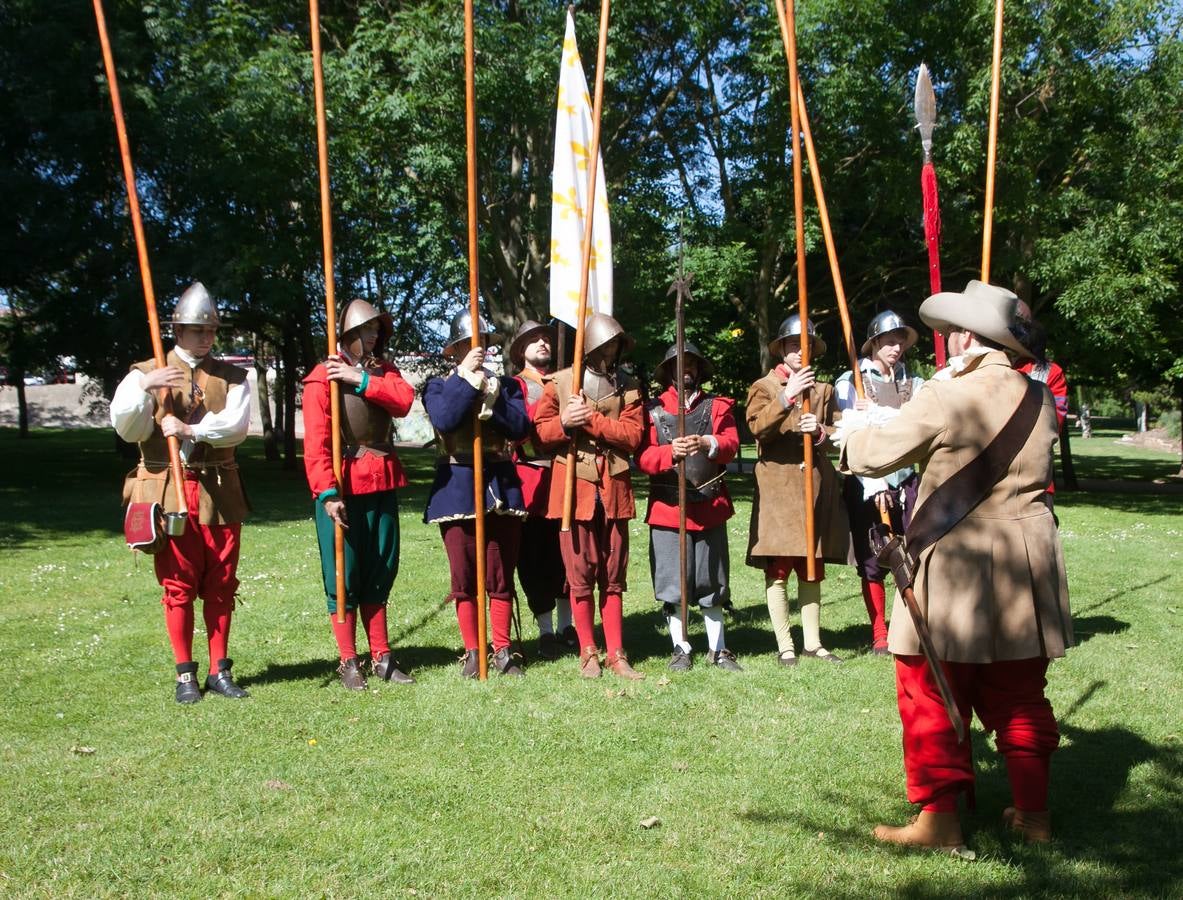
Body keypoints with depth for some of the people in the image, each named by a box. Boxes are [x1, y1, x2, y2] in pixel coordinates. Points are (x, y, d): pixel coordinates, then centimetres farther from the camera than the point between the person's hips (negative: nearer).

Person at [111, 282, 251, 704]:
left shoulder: (230, 377, 8)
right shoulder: (145, 373, 5)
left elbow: (237, 426, -9)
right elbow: (126, 428, -9)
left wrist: (189, 430, -22)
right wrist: (145, 388, -25)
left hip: (219, 494, 2)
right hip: (168, 492, -2)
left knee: (221, 586, 7)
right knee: (178, 586, 3)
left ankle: (219, 670, 17)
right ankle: (185, 674, 13)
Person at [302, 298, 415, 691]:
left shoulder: (383, 371, 14)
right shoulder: (323, 376, -5)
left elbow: (404, 400, -8)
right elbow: (315, 442, -12)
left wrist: (362, 379, -17)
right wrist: (327, 492, -21)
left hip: (382, 483, 6)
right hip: (343, 486, -6)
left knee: (381, 571, 10)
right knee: (343, 577, 0)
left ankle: (382, 657, 19)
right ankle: (349, 662, 10)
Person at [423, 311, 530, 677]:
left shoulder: (506, 385, 10)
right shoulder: (438, 386, 5)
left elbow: (520, 427, -5)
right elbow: (444, 420, -16)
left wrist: (490, 396, -13)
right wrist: (465, 377, -15)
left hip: (501, 485, 1)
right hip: (457, 487, -1)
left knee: (501, 576, 5)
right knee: (464, 577, 3)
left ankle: (502, 651, 14)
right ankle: (472, 653, 14)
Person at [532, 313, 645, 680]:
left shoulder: (627, 385, 7)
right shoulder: (559, 383, 1)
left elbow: (633, 434, -5)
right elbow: (539, 431, 2)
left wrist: (591, 420, -15)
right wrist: (564, 422, -18)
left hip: (614, 487, 2)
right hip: (574, 486, -2)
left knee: (613, 576, 8)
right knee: (581, 575, 3)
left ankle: (616, 653, 15)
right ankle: (588, 652, 15)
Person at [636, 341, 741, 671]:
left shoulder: (718, 405, 11)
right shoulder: (653, 409, 6)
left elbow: (731, 443, -4)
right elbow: (643, 457, -4)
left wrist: (706, 444, -25)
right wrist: (670, 452, -23)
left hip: (710, 506, 1)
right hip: (667, 507, -1)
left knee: (712, 581, 8)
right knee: (672, 582, 1)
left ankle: (718, 649, 19)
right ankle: (681, 648, 14)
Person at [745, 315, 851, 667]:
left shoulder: (824, 389, 18)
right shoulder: (763, 387, 6)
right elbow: (758, 426, -12)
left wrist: (820, 432, -11)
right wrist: (787, 396, -24)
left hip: (817, 486, 4)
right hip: (777, 488, -4)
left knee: (813, 569, 8)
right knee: (777, 571, -5)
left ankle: (812, 642, 15)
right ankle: (784, 646, 0)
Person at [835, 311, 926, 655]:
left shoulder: (914, 384, 10)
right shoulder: (849, 382, 1)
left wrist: (879, 412, -21)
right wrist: (875, 486, -13)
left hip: (908, 481, 2)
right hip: (866, 486, -2)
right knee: (873, 565, 4)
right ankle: (879, 637, 15)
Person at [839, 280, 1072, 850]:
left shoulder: (944, 399, -15)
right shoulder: (1039, 401, 5)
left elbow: (875, 455, -7)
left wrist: (852, 435, 16)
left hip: (955, 569, -6)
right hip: (1025, 569, 6)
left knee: (931, 694, 5)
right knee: (1019, 695, 17)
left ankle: (939, 818, 10)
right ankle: (1033, 812, 26)